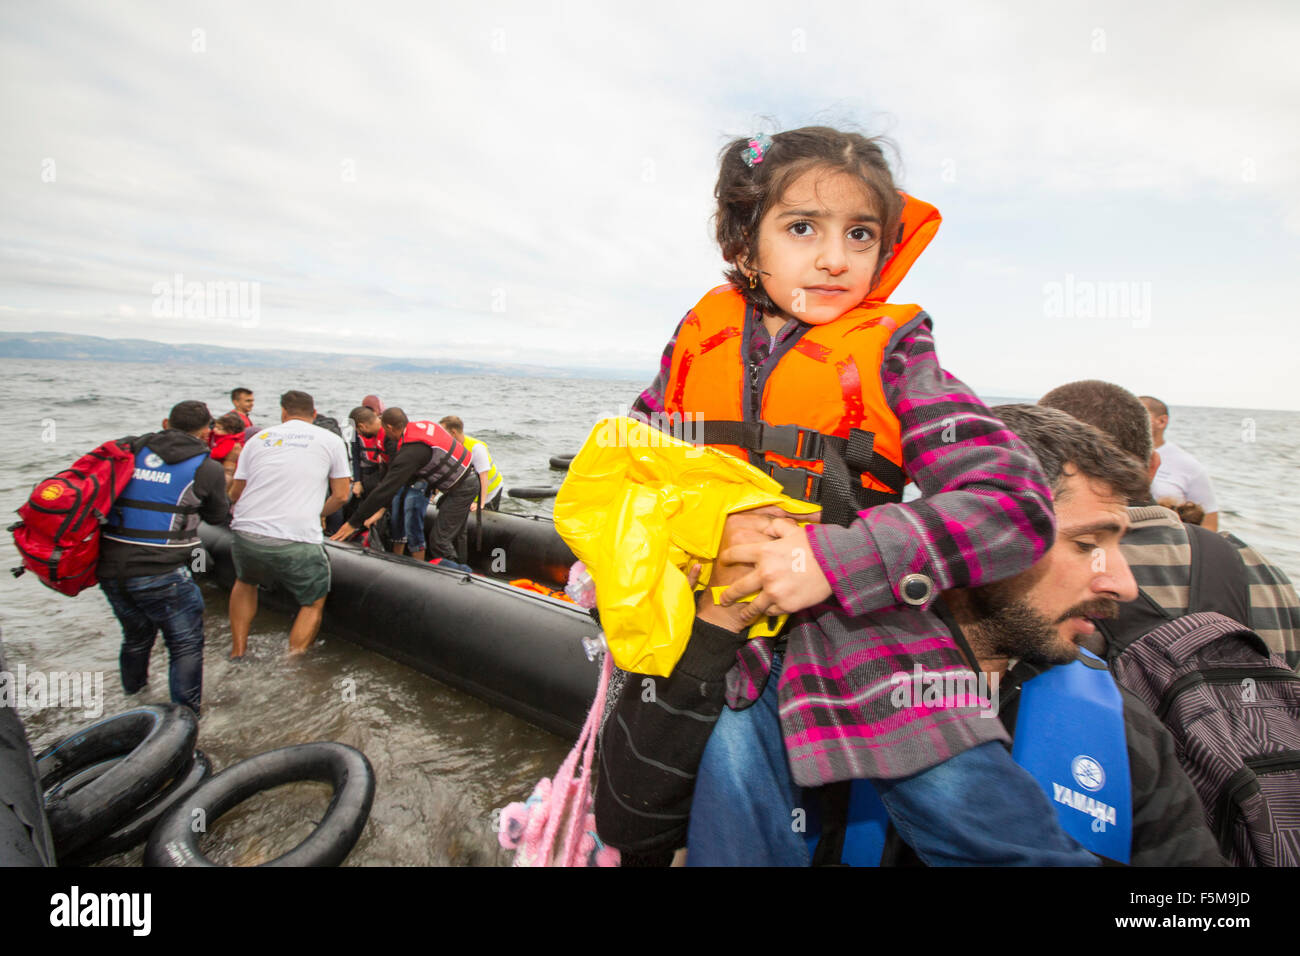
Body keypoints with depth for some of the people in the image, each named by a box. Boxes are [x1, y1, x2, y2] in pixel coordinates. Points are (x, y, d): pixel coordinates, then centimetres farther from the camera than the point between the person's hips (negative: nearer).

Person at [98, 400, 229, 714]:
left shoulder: (131, 451, 8)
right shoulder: (207, 468, -4)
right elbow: (217, 516, 9)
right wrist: (219, 483, 26)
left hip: (109, 569, 6)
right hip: (160, 574, -6)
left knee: (136, 636, 28)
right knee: (186, 645, 7)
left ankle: (132, 695, 49)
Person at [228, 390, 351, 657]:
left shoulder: (259, 438, 14)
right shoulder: (331, 440, 8)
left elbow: (235, 493, 19)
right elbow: (341, 496, 8)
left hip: (246, 535, 4)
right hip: (296, 542, -3)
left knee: (245, 582, 35)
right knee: (314, 604, 18)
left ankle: (237, 654, 36)